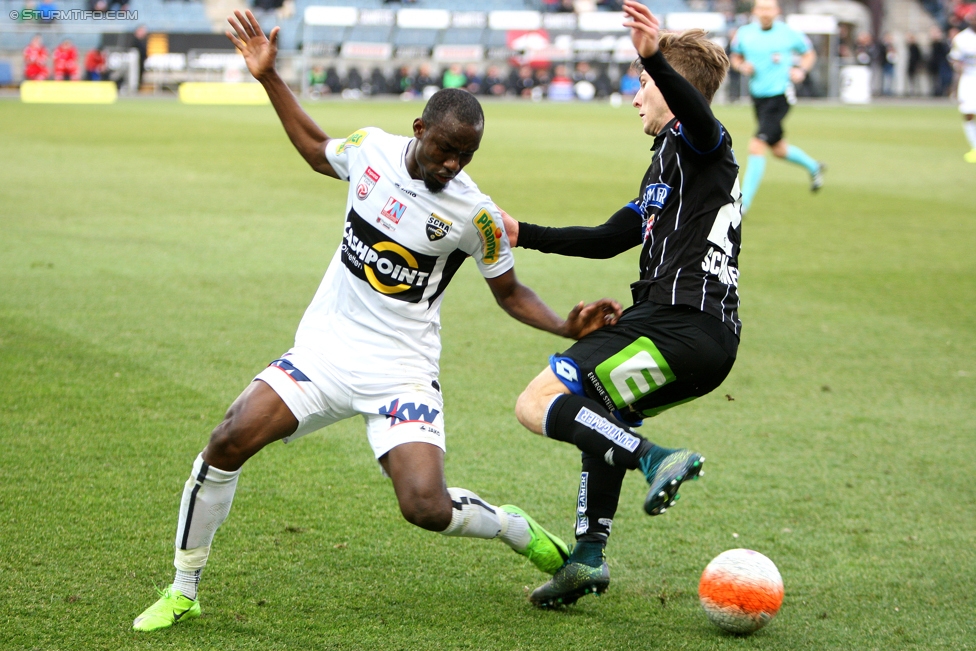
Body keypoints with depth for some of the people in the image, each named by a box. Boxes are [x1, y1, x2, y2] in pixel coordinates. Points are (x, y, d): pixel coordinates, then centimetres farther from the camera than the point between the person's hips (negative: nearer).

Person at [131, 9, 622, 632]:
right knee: (227, 443, -15)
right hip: (324, 348, 3)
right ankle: (183, 592, 3)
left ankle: (518, 529, 15)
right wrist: (269, 77, 16)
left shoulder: (475, 213, -12)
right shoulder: (373, 148, -4)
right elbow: (318, 151, 20)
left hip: (400, 371, -3)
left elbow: (509, 290, 3)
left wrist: (569, 326, -14)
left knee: (427, 507, -20)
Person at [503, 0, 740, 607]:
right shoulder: (666, 166, 28)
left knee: (538, 404, -14)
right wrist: (525, 234, 36)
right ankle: (590, 555, 30)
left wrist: (656, 59, -48)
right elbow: (610, 238, 35)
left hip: (679, 324, -10)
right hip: (709, 335, 10)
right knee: (598, 413, 33)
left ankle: (655, 460, -29)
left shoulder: (696, 144, -3)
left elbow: (697, 114, -30)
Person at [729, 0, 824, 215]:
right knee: (778, 149, 19)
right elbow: (735, 57, 17)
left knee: (757, 146, -18)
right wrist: (742, 66, -5)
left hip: (780, 96, -5)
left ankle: (744, 201, -13)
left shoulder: (789, 33, -6)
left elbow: (809, 53, 11)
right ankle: (813, 167, 48)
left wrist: (801, 70, -7)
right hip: (758, 97, 5)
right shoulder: (744, 33, 1)